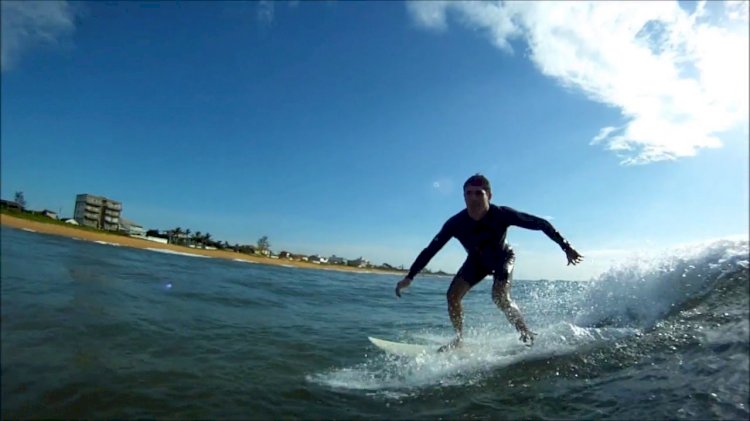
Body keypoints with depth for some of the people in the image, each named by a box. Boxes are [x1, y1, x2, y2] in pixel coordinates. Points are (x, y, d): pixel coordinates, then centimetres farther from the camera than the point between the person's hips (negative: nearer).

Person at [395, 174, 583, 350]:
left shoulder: (502, 215, -35)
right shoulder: (456, 223, -30)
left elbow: (541, 224, -24)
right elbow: (431, 249, -24)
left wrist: (566, 247, -21)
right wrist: (409, 277, -24)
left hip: (503, 257, -3)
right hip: (477, 260, 3)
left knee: (500, 297, -27)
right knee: (452, 295, -9)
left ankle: (528, 335, -5)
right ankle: (459, 339, 11)